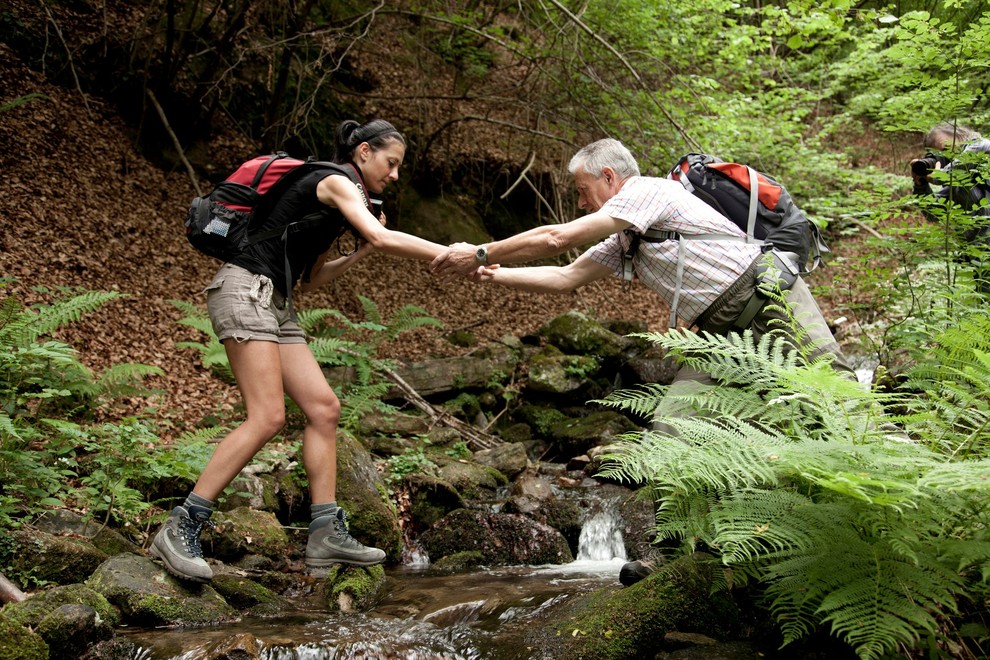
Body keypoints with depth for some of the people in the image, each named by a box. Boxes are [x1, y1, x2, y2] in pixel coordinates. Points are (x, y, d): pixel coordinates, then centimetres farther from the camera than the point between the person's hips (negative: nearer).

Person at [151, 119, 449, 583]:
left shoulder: (337, 204, 23)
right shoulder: (336, 181, -6)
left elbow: (311, 276, 21)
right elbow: (384, 237, -21)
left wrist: (361, 253, 11)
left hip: (275, 304, 10)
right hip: (245, 289, -10)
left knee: (323, 408, 1)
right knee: (267, 416, -18)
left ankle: (326, 534, 1)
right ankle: (180, 530, -14)